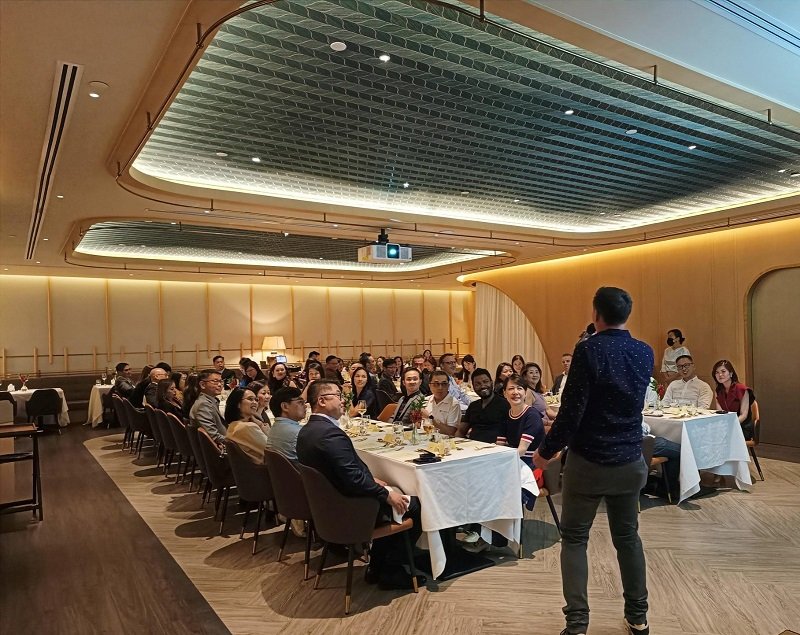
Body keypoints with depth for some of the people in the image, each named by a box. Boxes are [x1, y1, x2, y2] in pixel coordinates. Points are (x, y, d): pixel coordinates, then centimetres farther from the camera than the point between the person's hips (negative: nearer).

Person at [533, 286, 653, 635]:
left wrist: (546, 451, -7)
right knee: (627, 537, 20)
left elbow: (571, 410, -19)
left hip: (588, 462, -5)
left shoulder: (588, 350, -17)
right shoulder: (645, 353, 1)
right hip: (631, 462, 6)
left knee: (574, 539, 8)